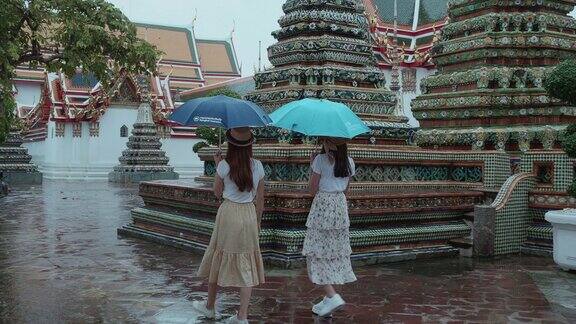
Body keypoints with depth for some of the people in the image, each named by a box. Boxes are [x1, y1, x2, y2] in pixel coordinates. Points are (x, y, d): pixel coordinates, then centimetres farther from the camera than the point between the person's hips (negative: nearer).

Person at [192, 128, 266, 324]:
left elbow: (217, 193, 4)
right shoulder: (257, 166, -2)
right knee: (247, 265, 6)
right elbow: (260, 200, 4)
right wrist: (257, 223, 16)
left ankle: (210, 307, 31)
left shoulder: (224, 166, -10)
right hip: (249, 214, 2)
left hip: (228, 213, -2)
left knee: (220, 260, 14)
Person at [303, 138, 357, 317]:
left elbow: (313, 190, -7)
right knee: (336, 251, 13)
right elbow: (345, 190, 12)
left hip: (323, 206, -6)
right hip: (341, 206, 6)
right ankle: (330, 297, 19)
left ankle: (332, 296, -11)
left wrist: (312, 166, 2)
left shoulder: (320, 160, -12)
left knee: (318, 252, 0)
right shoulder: (349, 162, 4)